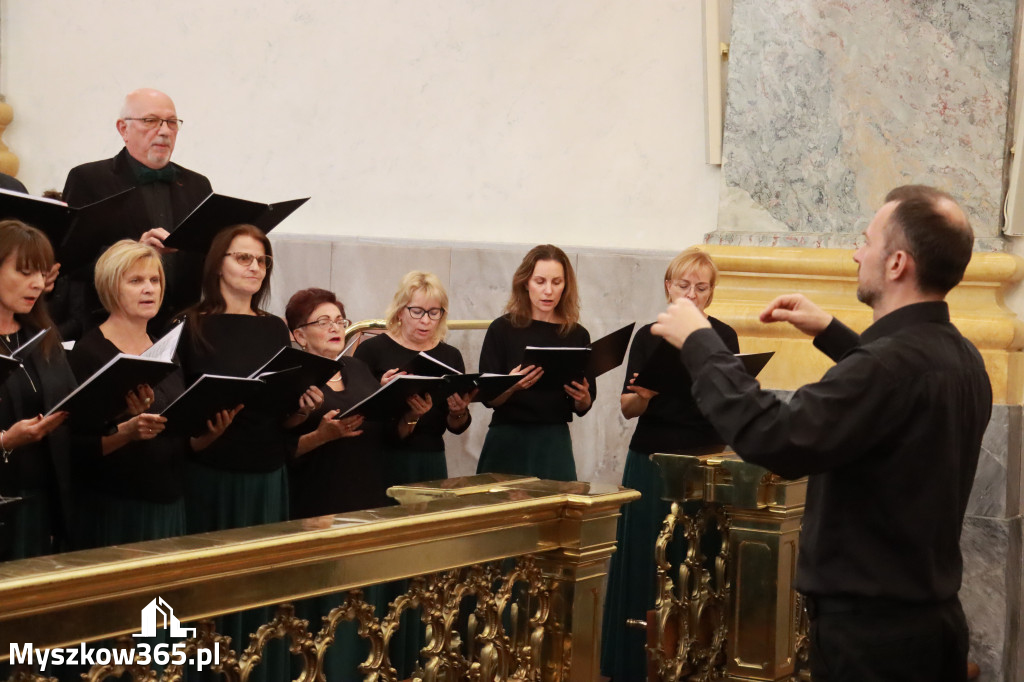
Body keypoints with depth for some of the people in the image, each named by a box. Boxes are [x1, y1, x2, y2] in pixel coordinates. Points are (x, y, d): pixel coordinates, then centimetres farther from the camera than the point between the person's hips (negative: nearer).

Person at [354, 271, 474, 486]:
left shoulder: (450, 356, 8)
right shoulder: (372, 350, -3)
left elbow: (457, 428, 7)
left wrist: (458, 413, -14)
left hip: (431, 461, 3)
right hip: (383, 461, -3)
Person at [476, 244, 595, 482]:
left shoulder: (577, 335, 4)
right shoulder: (503, 329, -2)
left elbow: (583, 408, 9)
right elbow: (488, 397, -2)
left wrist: (582, 398, -12)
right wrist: (511, 387, -22)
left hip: (555, 444, 2)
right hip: (507, 442, -1)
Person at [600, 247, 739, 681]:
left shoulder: (723, 337, 1)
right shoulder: (649, 337, 2)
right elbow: (628, 409, 3)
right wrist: (641, 395, -19)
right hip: (652, 464, 0)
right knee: (646, 566, 2)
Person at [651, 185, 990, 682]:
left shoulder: (894, 362, -26)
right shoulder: (962, 359, 4)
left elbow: (775, 441, -31)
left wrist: (699, 344, -20)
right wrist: (830, 333, 23)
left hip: (871, 627, -9)